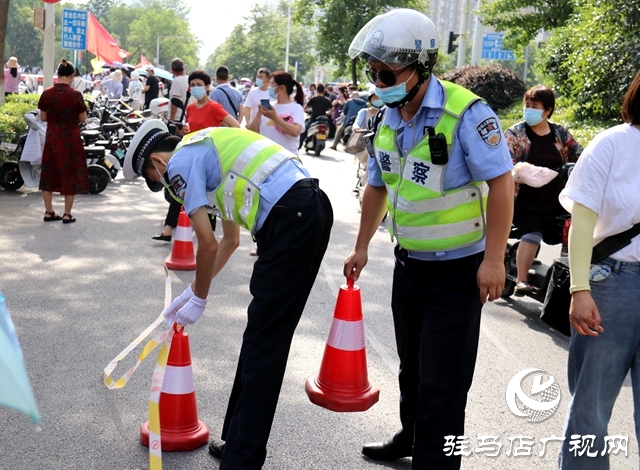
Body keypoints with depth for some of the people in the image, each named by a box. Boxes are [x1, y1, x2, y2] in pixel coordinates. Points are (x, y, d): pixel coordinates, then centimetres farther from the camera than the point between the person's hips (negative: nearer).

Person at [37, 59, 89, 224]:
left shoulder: (46, 94, -4)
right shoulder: (75, 95, -13)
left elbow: (43, 117, 4)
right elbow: (83, 119, -7)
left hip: (52, 137, 3)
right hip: (70, 139, -3)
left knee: (49, 174, 14)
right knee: (70, 174, 6)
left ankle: (49, 212, 20)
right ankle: (67, 214, 8)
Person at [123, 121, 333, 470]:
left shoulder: (180, 161, 1)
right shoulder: (210, 150, 30)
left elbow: (207, 245, -4)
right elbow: (230, 240, 35)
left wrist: (198, 298, 12)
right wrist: (193, 291, 38)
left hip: (289, 219, -9)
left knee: (263, 345, -4)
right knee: (263, 339, 15)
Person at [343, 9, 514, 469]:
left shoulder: (466, 113, -20)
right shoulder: (389, 123, 3)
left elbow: (501, 182, -21)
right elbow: (377, 187, 14)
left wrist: (493, 258, -23)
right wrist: (362, 247, 16)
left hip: (457, 268, -7)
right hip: (408, 262, 7)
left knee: (442, 379, -1)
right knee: (412, 362, 22)